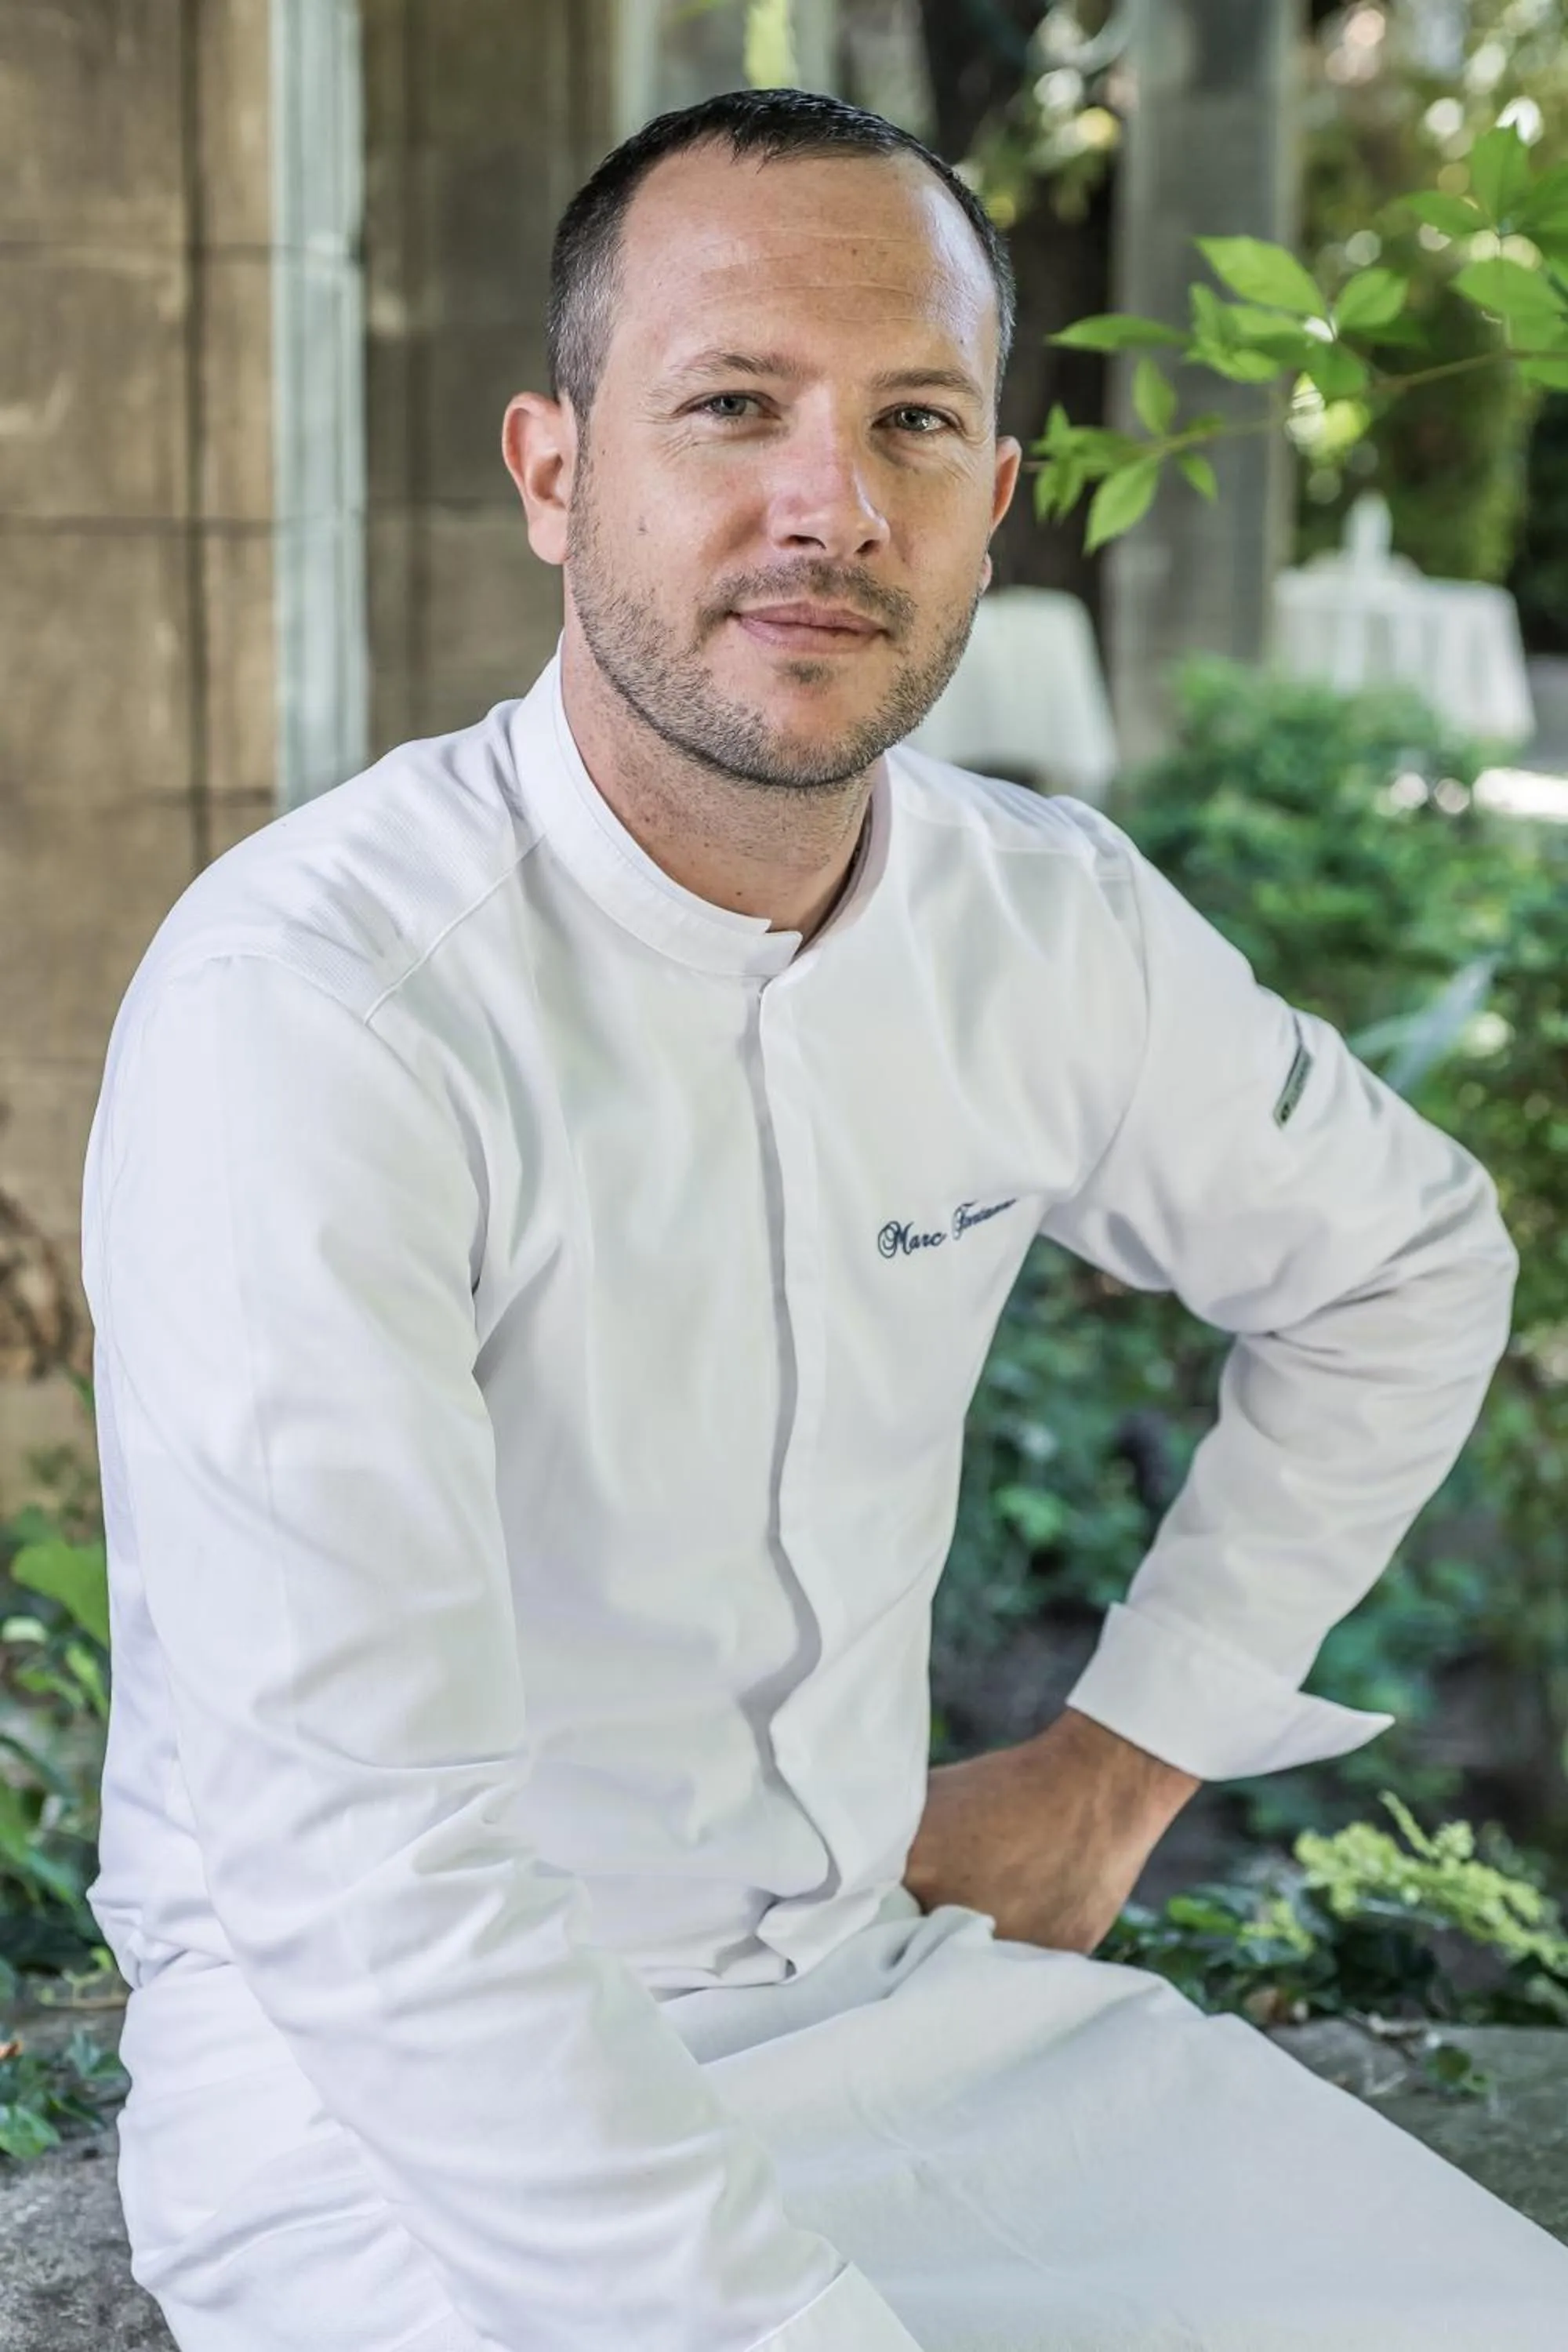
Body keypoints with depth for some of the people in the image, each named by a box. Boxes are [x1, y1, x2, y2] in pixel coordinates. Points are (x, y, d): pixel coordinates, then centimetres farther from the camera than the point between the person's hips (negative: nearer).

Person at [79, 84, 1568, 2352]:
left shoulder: (1049, 924, -1)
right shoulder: (304, 999, -22)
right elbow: (351, 1848, -28)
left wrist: (1122, 1766, 11)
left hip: (896, 1971, 5)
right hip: (381, 2078, -4)